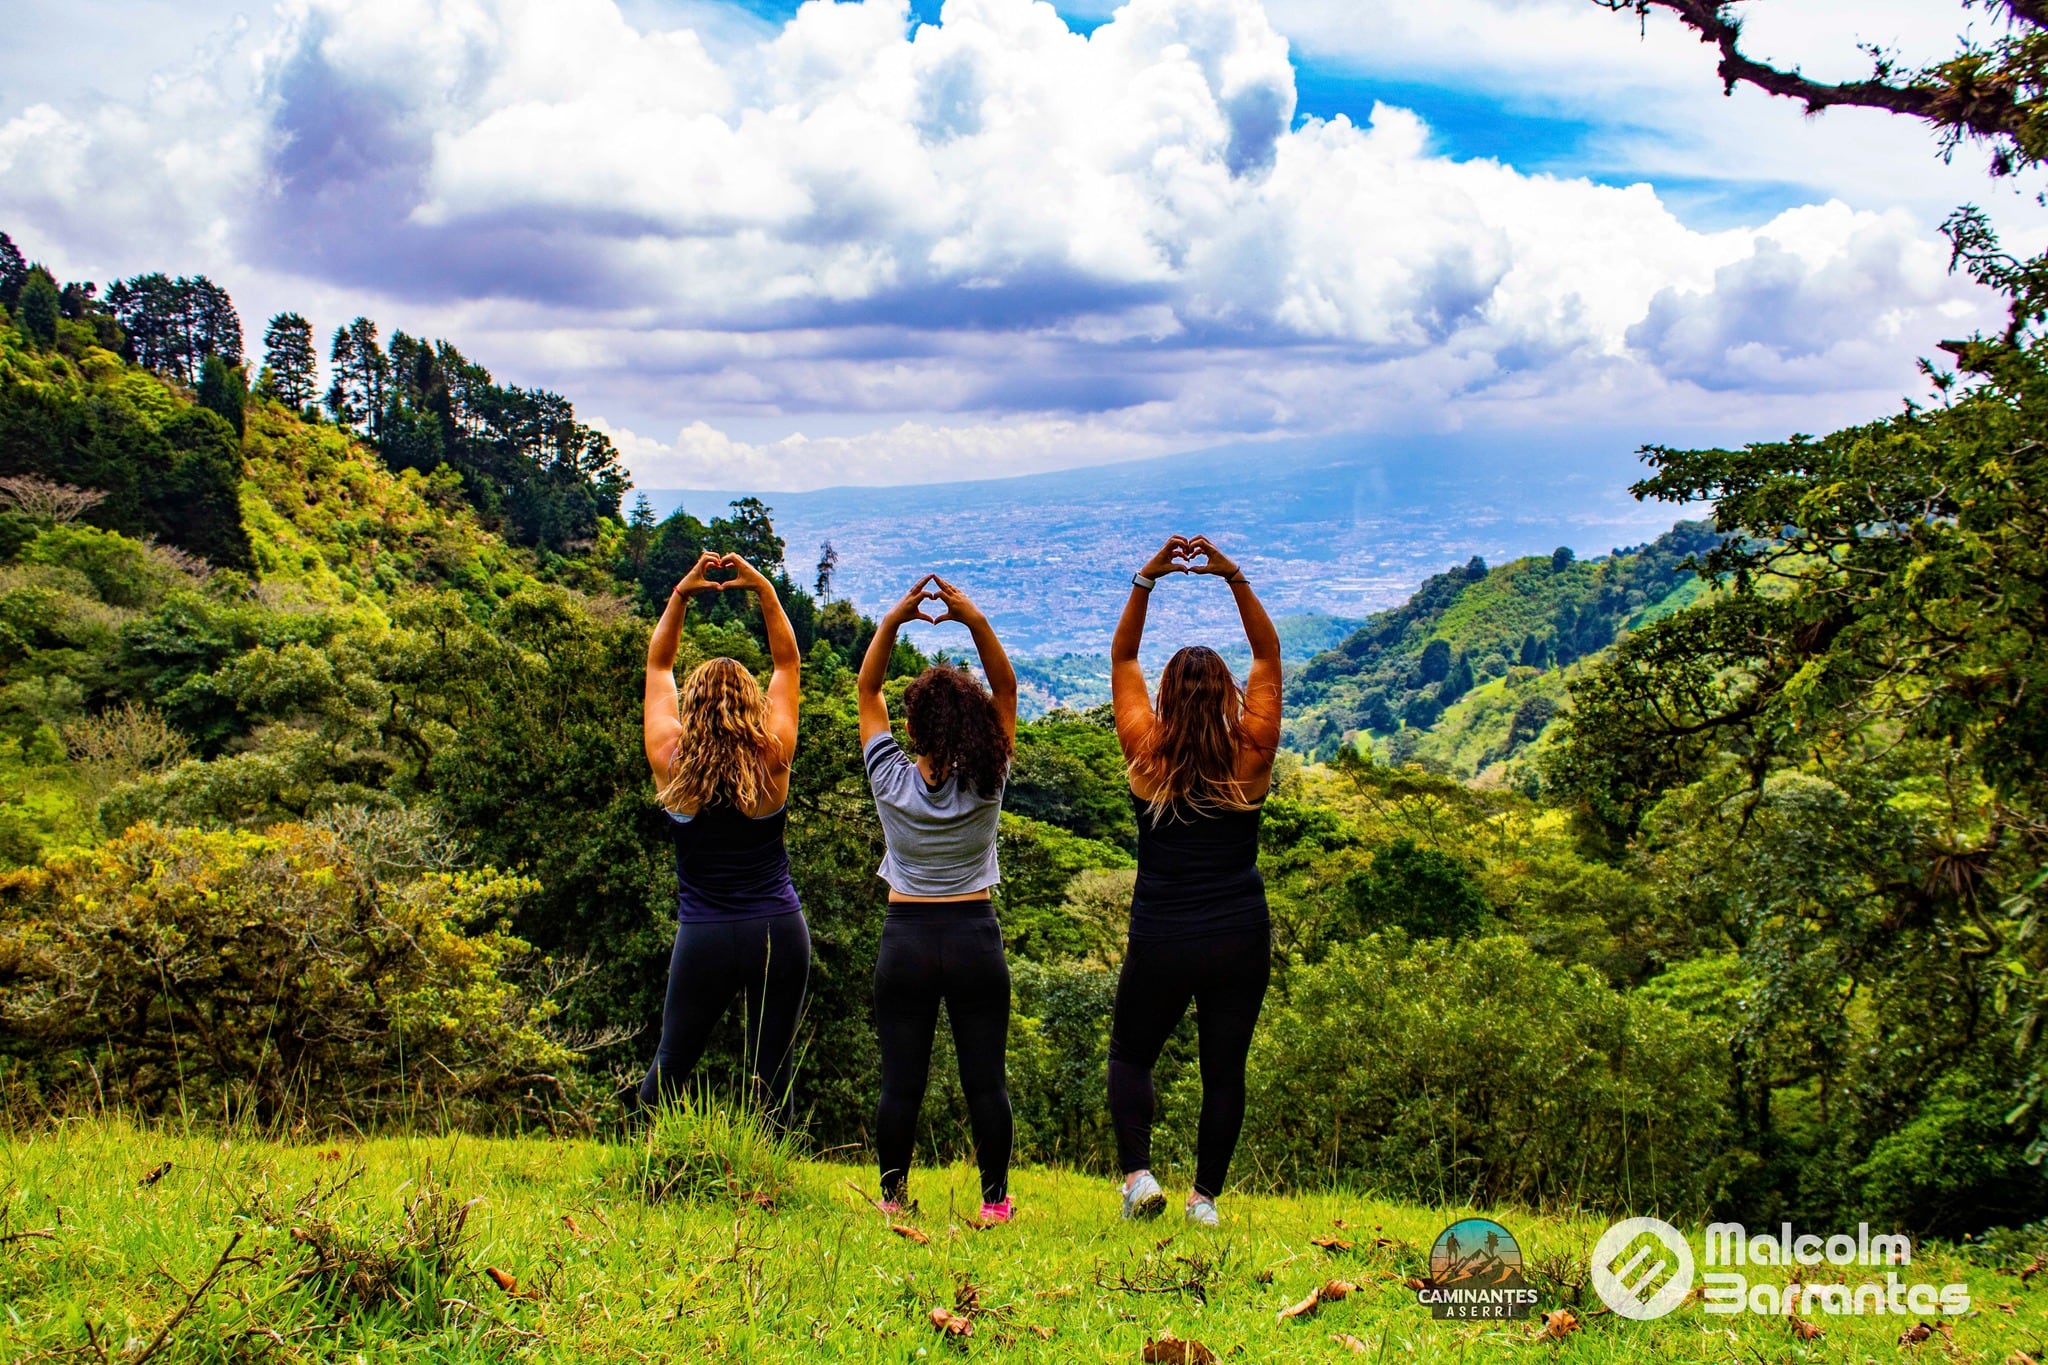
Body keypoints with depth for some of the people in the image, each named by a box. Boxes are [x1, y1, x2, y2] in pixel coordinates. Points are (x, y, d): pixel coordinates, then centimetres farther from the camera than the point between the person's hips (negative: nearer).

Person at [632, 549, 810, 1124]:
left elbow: (657, 666, 8)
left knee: (670, 1065, 14)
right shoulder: (772, 761, -7)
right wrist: (764, 589, 4)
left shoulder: (672, 764, -6)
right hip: (779, 931, 0)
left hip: (704, 939, 0)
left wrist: (680, 595, 5)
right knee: (770, 1076, 6)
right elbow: (788, 662, 6)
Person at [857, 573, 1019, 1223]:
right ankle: (995, 1198, 10)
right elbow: (1006, 688, -3)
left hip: (905, 937, 0)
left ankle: (892, 1194, 13)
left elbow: (867, 689, 0)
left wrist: (892, 620, -9)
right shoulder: (984, 784, -7)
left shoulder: (891, 780, -7)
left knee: (901, 1079, 5)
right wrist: (976, 621, -15)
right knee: (985, 1077, 4)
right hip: (974, 936, 0)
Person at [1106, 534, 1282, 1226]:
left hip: (1160, 942, -1)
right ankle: (1205, 1197, 14)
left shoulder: (1147, 756, -6)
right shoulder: (1251, 758, -5)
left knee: (1131, 1055, 17)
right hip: (1241, 940, 1)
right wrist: (1235, 578, -6)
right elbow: (1268, 654, 2)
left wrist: (1146, 579, -3)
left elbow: (1121, 659, 3)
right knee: (1225, 1069, 12)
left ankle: (1138, 1173, 0)